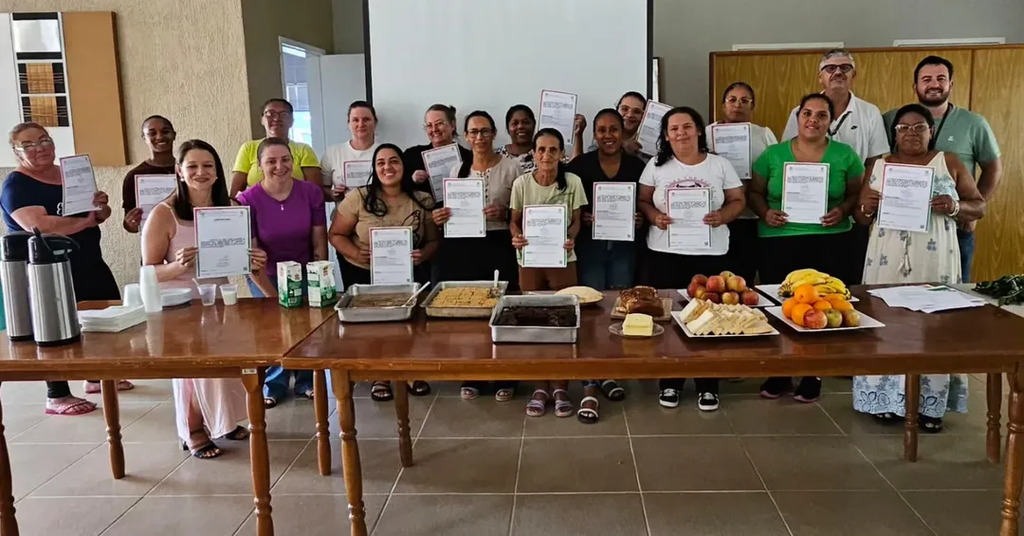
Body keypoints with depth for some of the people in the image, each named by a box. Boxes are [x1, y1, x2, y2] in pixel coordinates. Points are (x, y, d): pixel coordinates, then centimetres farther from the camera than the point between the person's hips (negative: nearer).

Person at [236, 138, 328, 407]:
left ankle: (306, 381, 25)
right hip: (266, 276, -1)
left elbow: (319, 244, -7)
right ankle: (273, 384, 28)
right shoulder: (247, 200, -20)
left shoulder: (311, 192, -14)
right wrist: (272, 295, -13)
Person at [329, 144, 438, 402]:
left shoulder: (423, 200, -2)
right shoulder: (358, 198, -8)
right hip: (364, 275, -1)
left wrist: (423, 255, -18)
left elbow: (433, 240, 4)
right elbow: (336, 235, -3)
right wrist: (356, 255, -21)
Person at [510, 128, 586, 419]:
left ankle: (561, 387, 20)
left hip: (562, 260, -1)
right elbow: (515, 220, 1)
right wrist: (516, 236, -21)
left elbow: (575, 221, -3)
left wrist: (570, 238, -24)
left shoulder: (572, 182, -9)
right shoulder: (521, 183, -8)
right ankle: (541, 387, 22)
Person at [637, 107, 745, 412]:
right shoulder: (657, 165, 5)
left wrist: (722, 216, -14)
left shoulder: (720, 165, 4)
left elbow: (738, 200, 6)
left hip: (711, 253, 0)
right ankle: (670, 382, 19)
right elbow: (642, 200, 6)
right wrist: (654, 216, -14)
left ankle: (708, 386, 16)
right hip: (666, 253, 0)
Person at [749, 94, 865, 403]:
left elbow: (858, 193, 8)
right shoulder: (773, 154, 4)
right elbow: (754, 192, 9)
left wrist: (844, 210, -12)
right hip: (778, 242, 1)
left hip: (830, 243, 0)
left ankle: (813, 376, 20)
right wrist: (765, 212, -9)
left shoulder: (845, 155, 4)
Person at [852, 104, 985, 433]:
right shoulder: (879, 166, 9)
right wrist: (866, 207, -11)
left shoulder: (949, 163, 7)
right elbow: (861, 219, 12)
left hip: (934, 261, -1)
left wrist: (955, 207, -13)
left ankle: (930, 403, 8)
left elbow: (979, 207, 8)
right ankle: (887, 398, 9)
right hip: (888, 261, 1)